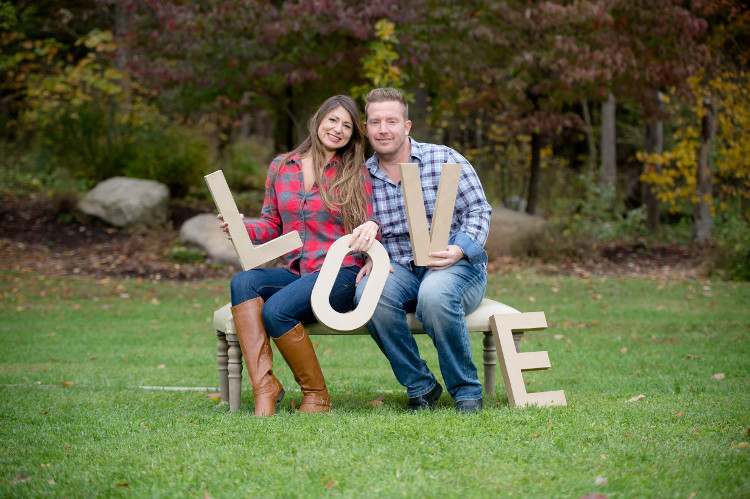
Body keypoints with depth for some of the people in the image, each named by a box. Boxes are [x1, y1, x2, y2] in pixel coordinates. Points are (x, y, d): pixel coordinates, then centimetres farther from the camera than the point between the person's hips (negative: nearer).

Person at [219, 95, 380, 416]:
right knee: (243, 282, -28)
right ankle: (264, 386, -32)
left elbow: (368, 231, 5)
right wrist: (242, 228, -4)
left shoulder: (357, 174, 7)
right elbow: (271, 225, 18)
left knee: (276, 309, -30)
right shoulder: (280, 167, 14)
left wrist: (371, 229, -20)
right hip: (294, 273, 4)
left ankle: (317, 395, -11)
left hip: (339, 274, -4)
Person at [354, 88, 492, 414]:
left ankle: (466, 392, -17)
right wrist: (371, 258, -9)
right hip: (399, 272, 3)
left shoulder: (443, 160, 1)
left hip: (458, 267, -3)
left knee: (435, 294, -39)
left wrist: (459, 250, -20)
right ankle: (420, 387, -14)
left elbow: (478, 211, -2)